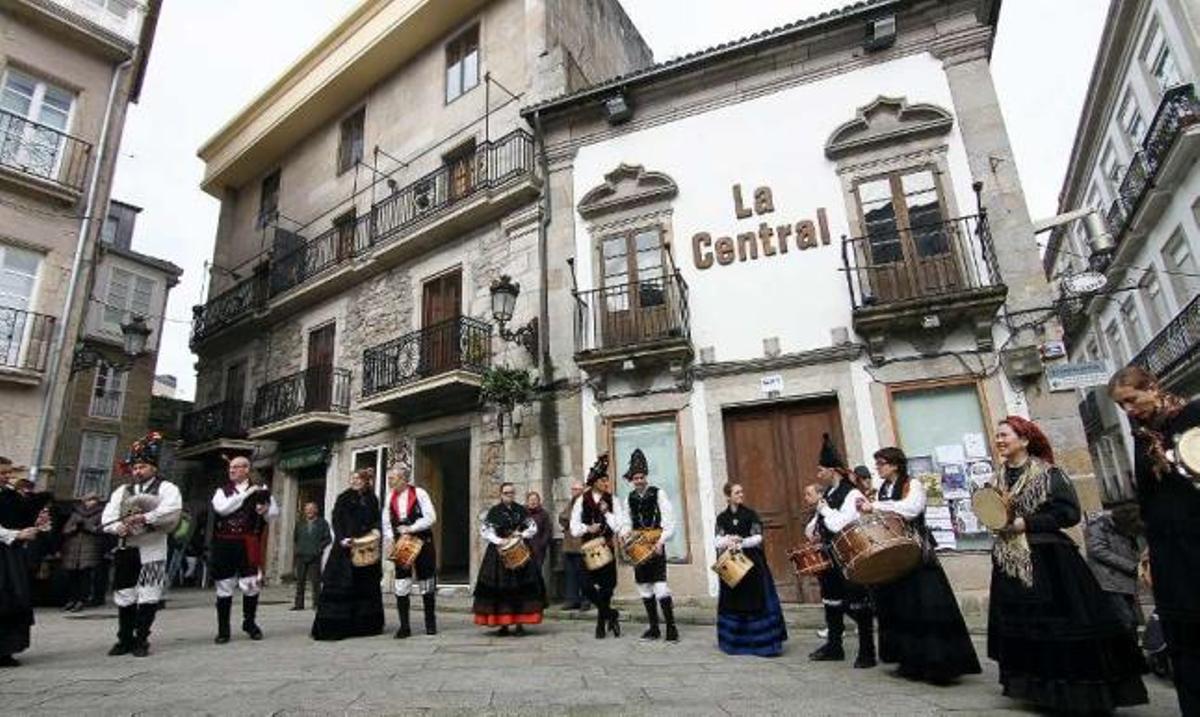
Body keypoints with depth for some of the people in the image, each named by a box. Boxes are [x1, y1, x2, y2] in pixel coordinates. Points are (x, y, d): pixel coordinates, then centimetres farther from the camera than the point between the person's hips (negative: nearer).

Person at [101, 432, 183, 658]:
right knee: (124, 597, 10)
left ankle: (141, 640, 6)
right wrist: (119, 527, -12)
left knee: (148, 597, -4)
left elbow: (172, 510, -18)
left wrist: (145, 517, -24)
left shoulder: (166, 488, 1)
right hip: (126, 549, 5)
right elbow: (107, 517, 8)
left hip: (152, 551, -5)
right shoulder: (122, 491, 18)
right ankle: (125, 640, 22)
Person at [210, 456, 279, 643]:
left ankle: (250, 623, 23)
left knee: (252, 584, 1)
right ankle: (223, 630, 19)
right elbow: (222, 508, -12)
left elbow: (275, 513, 10)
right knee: (224, 586, 7)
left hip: (248, 545, -1)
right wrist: (247, 494, -14)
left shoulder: (260, 490, 7)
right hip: (224, 544, 1)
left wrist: (266, 510, -13)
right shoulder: (222, 490, 8)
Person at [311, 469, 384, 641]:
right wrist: (342, 539, -18)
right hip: (346, 548, -3)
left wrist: (376, 531, -8)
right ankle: (331, 626, -2)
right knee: (342, 586, -7)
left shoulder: (372, 500, 11)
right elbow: (337, 521, -4)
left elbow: (376, 521, 13)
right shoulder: (343, 498, 3)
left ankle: (366, 625, 16)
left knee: (367, 586, 7)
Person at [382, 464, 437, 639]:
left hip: (422, 543, -3)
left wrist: (411, 528, -19)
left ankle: (430, 623, 21)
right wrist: (389, 538, -7)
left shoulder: (419, 493, -9)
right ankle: (404, 626, 10)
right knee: (401, 586, 0)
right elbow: (386, 522, 8)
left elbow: (431, 517, -13)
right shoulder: (390, 497, 4)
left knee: (426, 585, 7)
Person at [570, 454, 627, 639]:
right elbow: (574, 529, 0)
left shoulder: (612, 501, 2)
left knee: (607, 586, 4)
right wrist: (588, 528, -17)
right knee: (587, 586, -7)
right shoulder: (581, 501, 1)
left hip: (607, 549, 0)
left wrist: (606, 512, -14)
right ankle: (611, 614, 14)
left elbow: (618, 527, -6)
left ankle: (602, 623, 25)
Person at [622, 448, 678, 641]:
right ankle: (653, 628, 21)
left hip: (656, 546, -5)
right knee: (644, 587, 10)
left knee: (660, 586, -11)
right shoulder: (630, 497, 8)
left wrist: (661, 541, -17)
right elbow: (628, 522, 12)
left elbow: (669, 521, -8)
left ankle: (671, 628, 0)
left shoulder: (658, 493, -4)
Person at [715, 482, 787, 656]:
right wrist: (729, 541, -21)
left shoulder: (751, 515, 2)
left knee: (755, 600, -3)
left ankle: (762, 641, 4)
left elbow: (758, 538, -5)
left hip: (752, 563, -1)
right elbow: (718, 542, -2)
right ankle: (736, 641, 18)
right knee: (733, 601, 5)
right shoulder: (722, 518, 5)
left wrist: (741, 542, -17)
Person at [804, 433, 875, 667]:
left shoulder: (852, 494, -16)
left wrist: (819, 504, -20)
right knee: (831, 601, 16)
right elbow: (816, 522, 19)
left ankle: (867, 651, 15)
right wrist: (812, 529, -2)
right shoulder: (825, 494, 9)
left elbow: (839, 525, -26)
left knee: (858, 604, 2)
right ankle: (834, 646, 29)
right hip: (829, 557, 8)